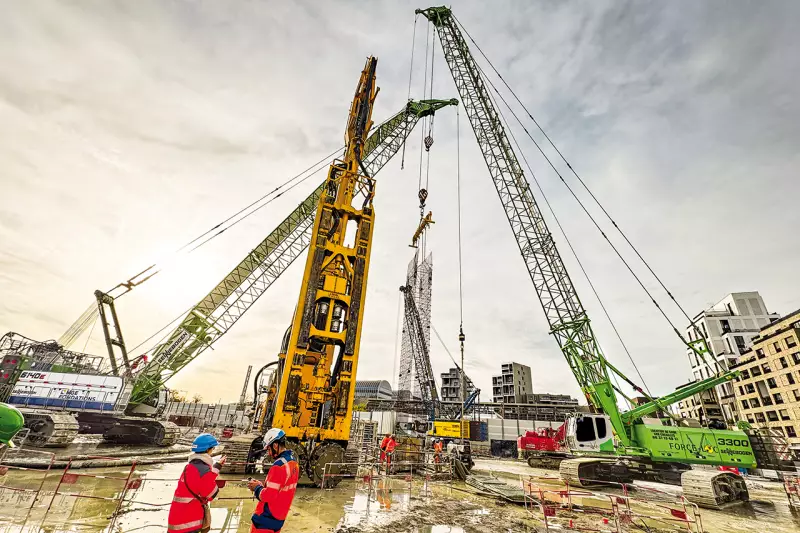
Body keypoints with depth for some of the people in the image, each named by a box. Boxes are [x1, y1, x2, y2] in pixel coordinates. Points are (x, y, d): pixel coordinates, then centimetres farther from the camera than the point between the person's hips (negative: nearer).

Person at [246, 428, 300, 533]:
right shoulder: (293, 462, 2)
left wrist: (257, 487, -7)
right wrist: (264, 485, 5)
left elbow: (268, 496, -24)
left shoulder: (279, 466, -25)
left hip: (266, 518, -8)